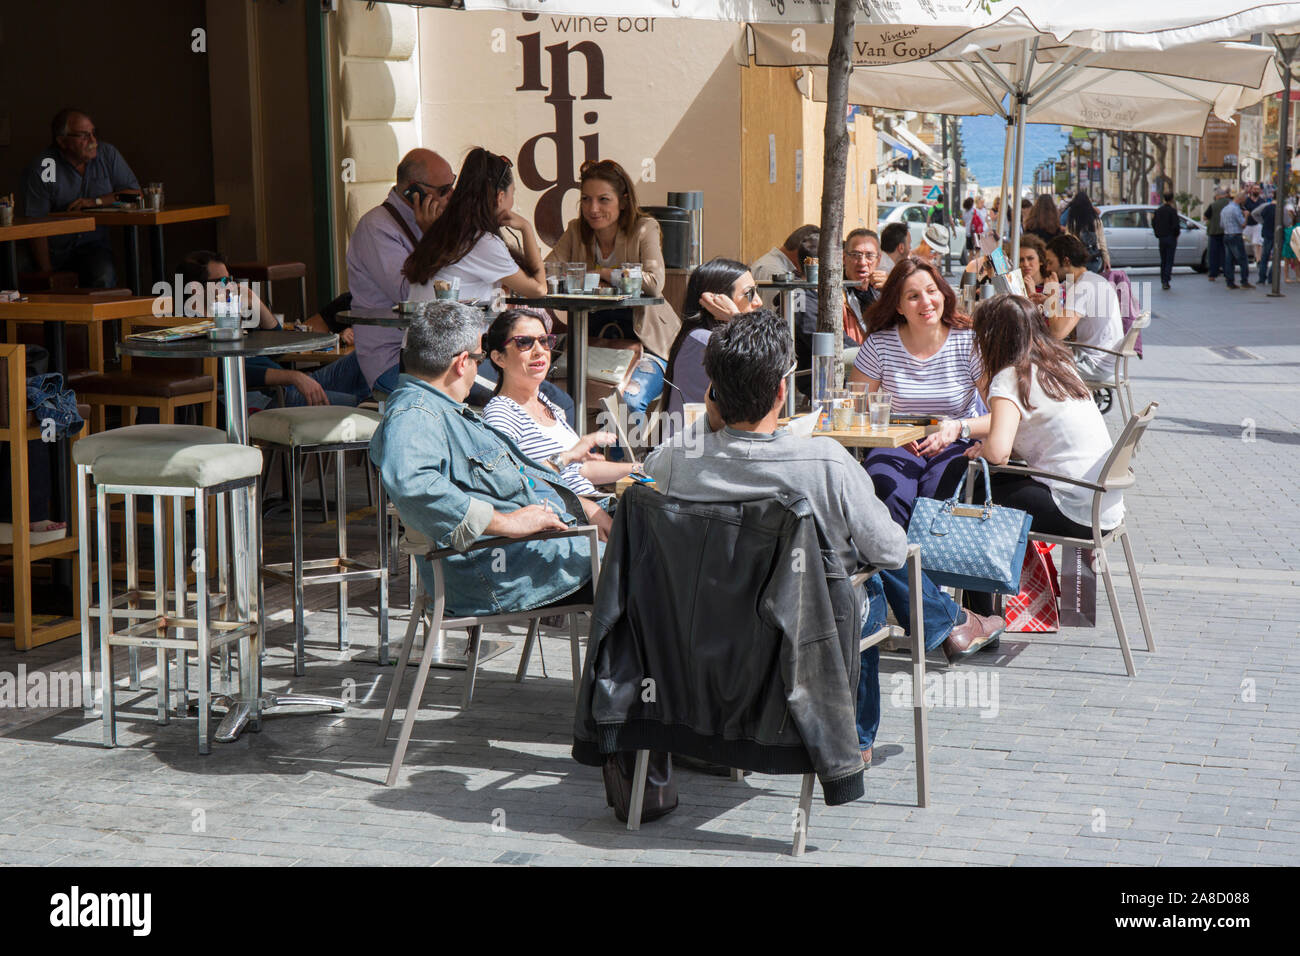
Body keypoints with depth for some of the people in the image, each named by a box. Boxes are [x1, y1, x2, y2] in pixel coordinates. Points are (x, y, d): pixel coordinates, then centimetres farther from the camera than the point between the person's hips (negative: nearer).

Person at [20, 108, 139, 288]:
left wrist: (95, 202, -13)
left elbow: (134, 193, 2)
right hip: (52, 248, -1)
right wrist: (46, 272, -20)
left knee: (103, 278, -32)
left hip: (92, 245, 1)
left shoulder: (107, 155, 2)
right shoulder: (42, 167, -9)